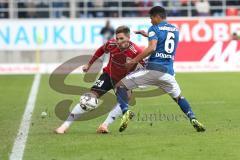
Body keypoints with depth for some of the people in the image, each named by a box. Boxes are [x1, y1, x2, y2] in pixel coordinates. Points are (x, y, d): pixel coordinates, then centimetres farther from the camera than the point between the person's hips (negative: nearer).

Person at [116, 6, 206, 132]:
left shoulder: (154, 29, 1)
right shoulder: (175, 30, 19)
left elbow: (152, 48, -14)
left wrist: (133, 61, -12)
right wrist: (148, 35, 41)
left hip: (153, 69, -5)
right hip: (168, 71, 5)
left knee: (121, 85, 3)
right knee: (178, 97, 25)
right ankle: (193, 119, 3)